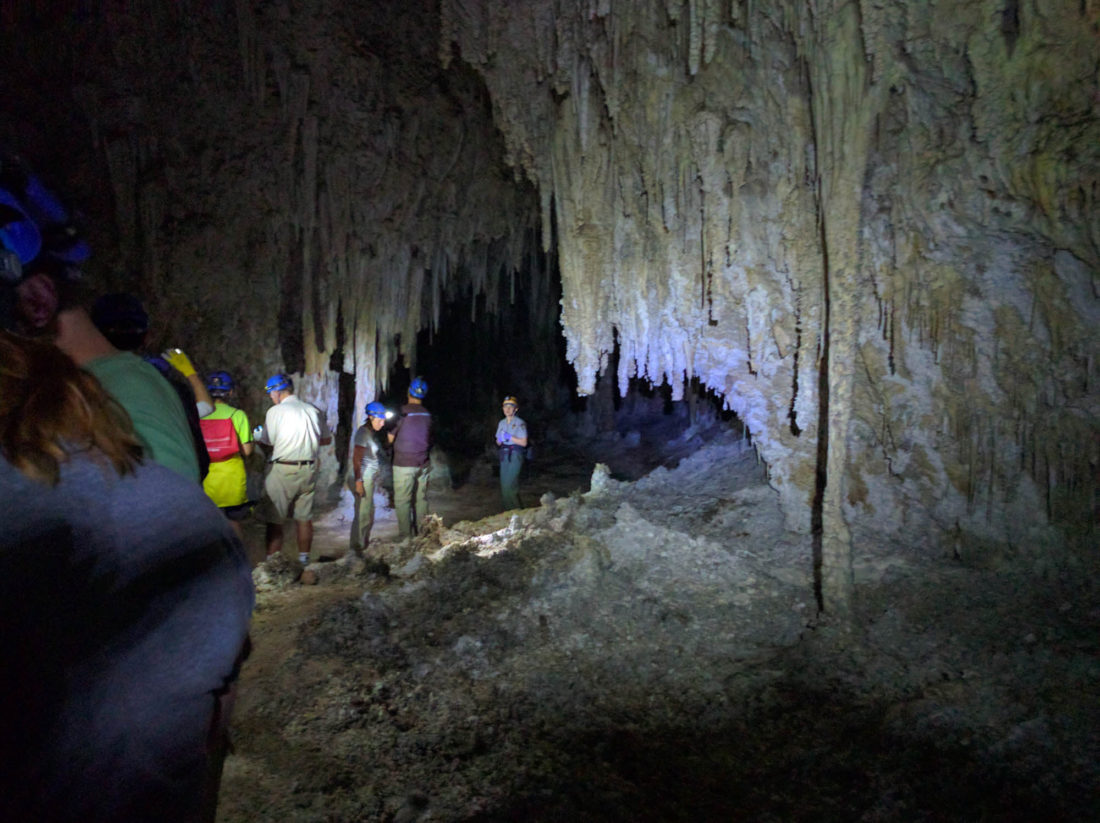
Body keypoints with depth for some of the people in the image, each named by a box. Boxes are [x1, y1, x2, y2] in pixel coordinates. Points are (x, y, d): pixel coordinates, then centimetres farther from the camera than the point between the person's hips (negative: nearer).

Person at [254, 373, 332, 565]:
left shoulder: (275, 411, -9)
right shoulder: (313, 410, 6)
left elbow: (266, 444, -7)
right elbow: (327, 439, 13)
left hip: (283, 469, -5)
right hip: (309, 469, 5)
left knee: (274, 520, 2)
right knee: (304, 518, 13)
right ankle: (304, 560, 21)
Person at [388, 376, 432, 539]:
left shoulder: (402, 413, -12)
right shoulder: (428, 415, 4)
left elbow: (390, 438, -4)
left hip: (404, 464, -5)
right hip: (423, 464, 5)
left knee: (402, 501, 0)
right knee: (421, 499, 11)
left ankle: (406, 537, 0)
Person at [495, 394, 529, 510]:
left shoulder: (519, 423, -7)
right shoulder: (501, 423, 13)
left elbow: (523, 442, -10)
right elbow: (498, 442, 18)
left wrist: (510, 437, -17)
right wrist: (500, 440, -5)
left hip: (515, 455, -7)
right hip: (504, 455, 7)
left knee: (509, 484, -14)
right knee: (504, 484, 7)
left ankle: (515, 510, -4)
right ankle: (508, 509, 17)